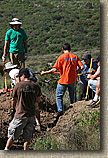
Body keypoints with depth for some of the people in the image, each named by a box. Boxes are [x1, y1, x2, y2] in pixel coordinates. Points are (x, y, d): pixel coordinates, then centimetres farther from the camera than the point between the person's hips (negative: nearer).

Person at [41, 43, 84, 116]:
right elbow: (82, 67, -5)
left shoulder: (61, 57, -10)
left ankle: (60, 111, 4)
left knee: (59, 96, 11)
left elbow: (55, 69, -16)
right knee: (73, 96, 19)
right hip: (73, 80, 3)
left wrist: (45, 72, -6)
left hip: (63, 80, -3)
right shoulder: (75, 57, 0)